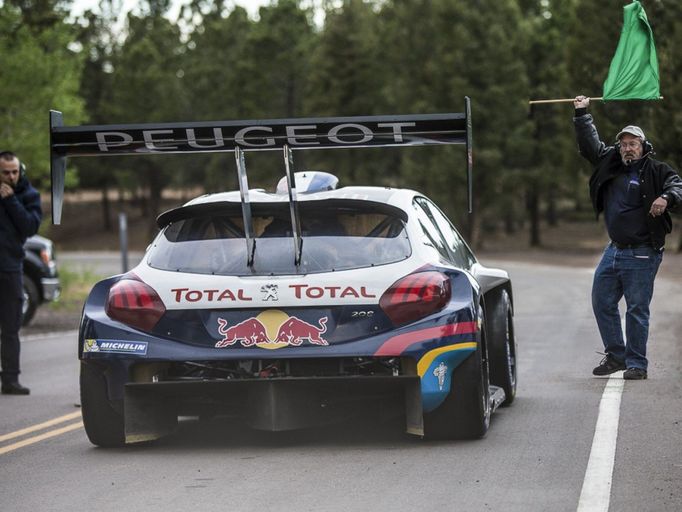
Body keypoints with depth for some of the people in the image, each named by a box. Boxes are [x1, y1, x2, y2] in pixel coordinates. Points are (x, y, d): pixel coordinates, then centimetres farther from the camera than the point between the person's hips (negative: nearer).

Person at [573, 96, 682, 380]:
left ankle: (636, 364, 4)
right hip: (614, 249, 7)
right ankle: (615, 356, 23)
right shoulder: (610, 162, 9)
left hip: (642, 253, -7)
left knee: (637, 308, -4)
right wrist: (582, 114, 20)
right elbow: (589, 144, 21)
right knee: (602, 303, 11)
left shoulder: (656, 170, -7)